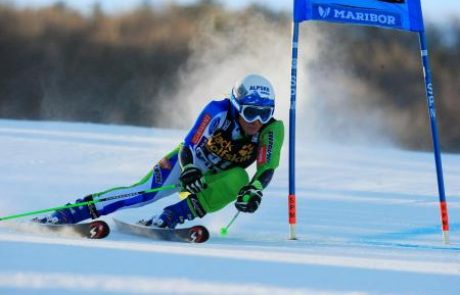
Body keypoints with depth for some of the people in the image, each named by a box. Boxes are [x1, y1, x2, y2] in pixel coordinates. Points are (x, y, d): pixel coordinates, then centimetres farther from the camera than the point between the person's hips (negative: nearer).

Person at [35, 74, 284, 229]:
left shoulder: (271, 130, -23)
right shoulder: (219, 112, -28)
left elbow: (267, 170, -26)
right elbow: (188, 146, -30)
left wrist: (254, 190, -47)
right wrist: (189, 171, -50)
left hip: (215, 179, 2)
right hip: (188, 163, -2)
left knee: (238, 180, -33)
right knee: (145, 192, -26)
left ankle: (166, 220, -33)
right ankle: (67, 214, -23)